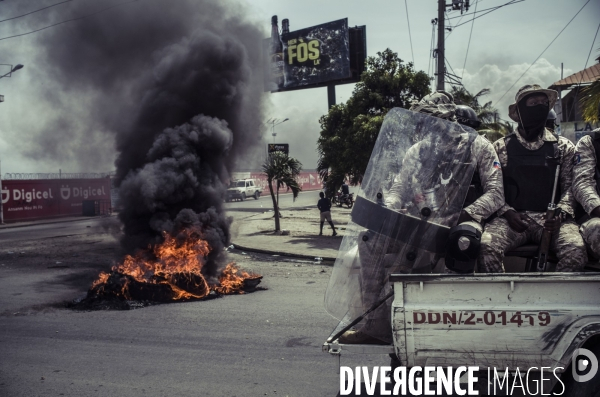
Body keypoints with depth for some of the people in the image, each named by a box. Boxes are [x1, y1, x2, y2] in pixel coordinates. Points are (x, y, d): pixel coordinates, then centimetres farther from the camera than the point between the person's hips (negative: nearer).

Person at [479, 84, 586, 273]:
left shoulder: (564, 147, 14)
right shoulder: (500, 147, 11)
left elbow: (570, 187, 8)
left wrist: (560, 213, -12)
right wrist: (507, 212, -10)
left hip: (551, 219, 1)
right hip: (512, 218, -1)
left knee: (576, 250, -29)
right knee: (486, 246, -31)